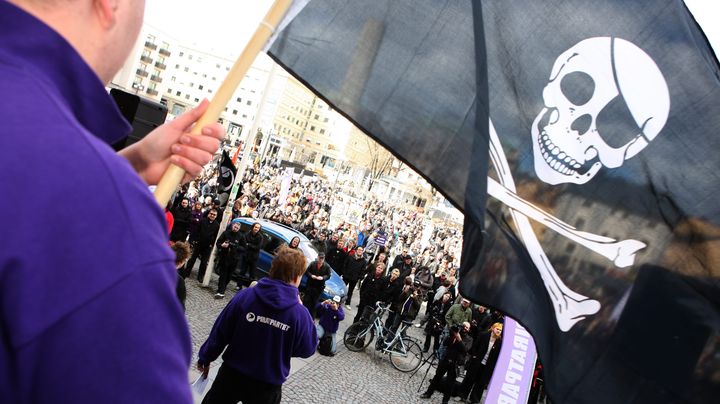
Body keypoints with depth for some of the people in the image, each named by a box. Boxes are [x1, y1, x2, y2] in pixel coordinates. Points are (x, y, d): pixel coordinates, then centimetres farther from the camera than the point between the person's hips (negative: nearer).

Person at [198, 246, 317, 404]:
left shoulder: (244, 296, -16)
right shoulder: (299, 314, -19)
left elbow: (220, 332, -8)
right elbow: (308, 349, -5)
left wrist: (205, 358, 9)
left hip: (232, 374, 1)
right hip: (268, 385, -1)